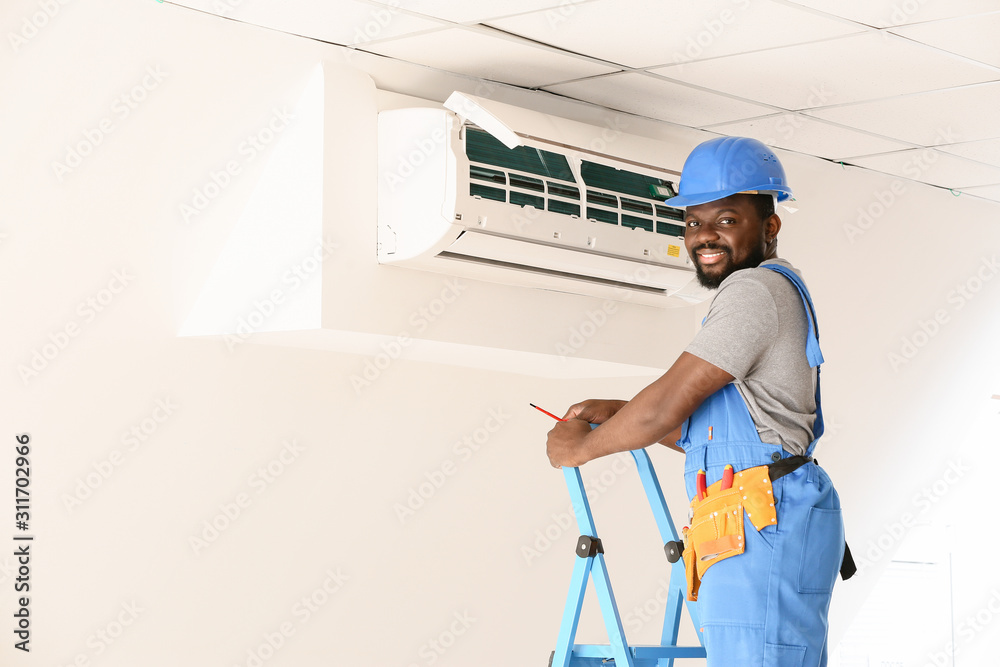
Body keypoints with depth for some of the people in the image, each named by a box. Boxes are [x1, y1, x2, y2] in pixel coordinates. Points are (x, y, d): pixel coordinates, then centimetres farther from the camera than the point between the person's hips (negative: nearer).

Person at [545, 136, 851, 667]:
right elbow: (708, 433, 29)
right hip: (752, 539, 11)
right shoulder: (777, 292, 26)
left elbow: (666, 408, -12)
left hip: (764, 532, -11)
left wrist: (581, 446, 3)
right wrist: (619, 414, 21)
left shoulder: (757, 288, -8)